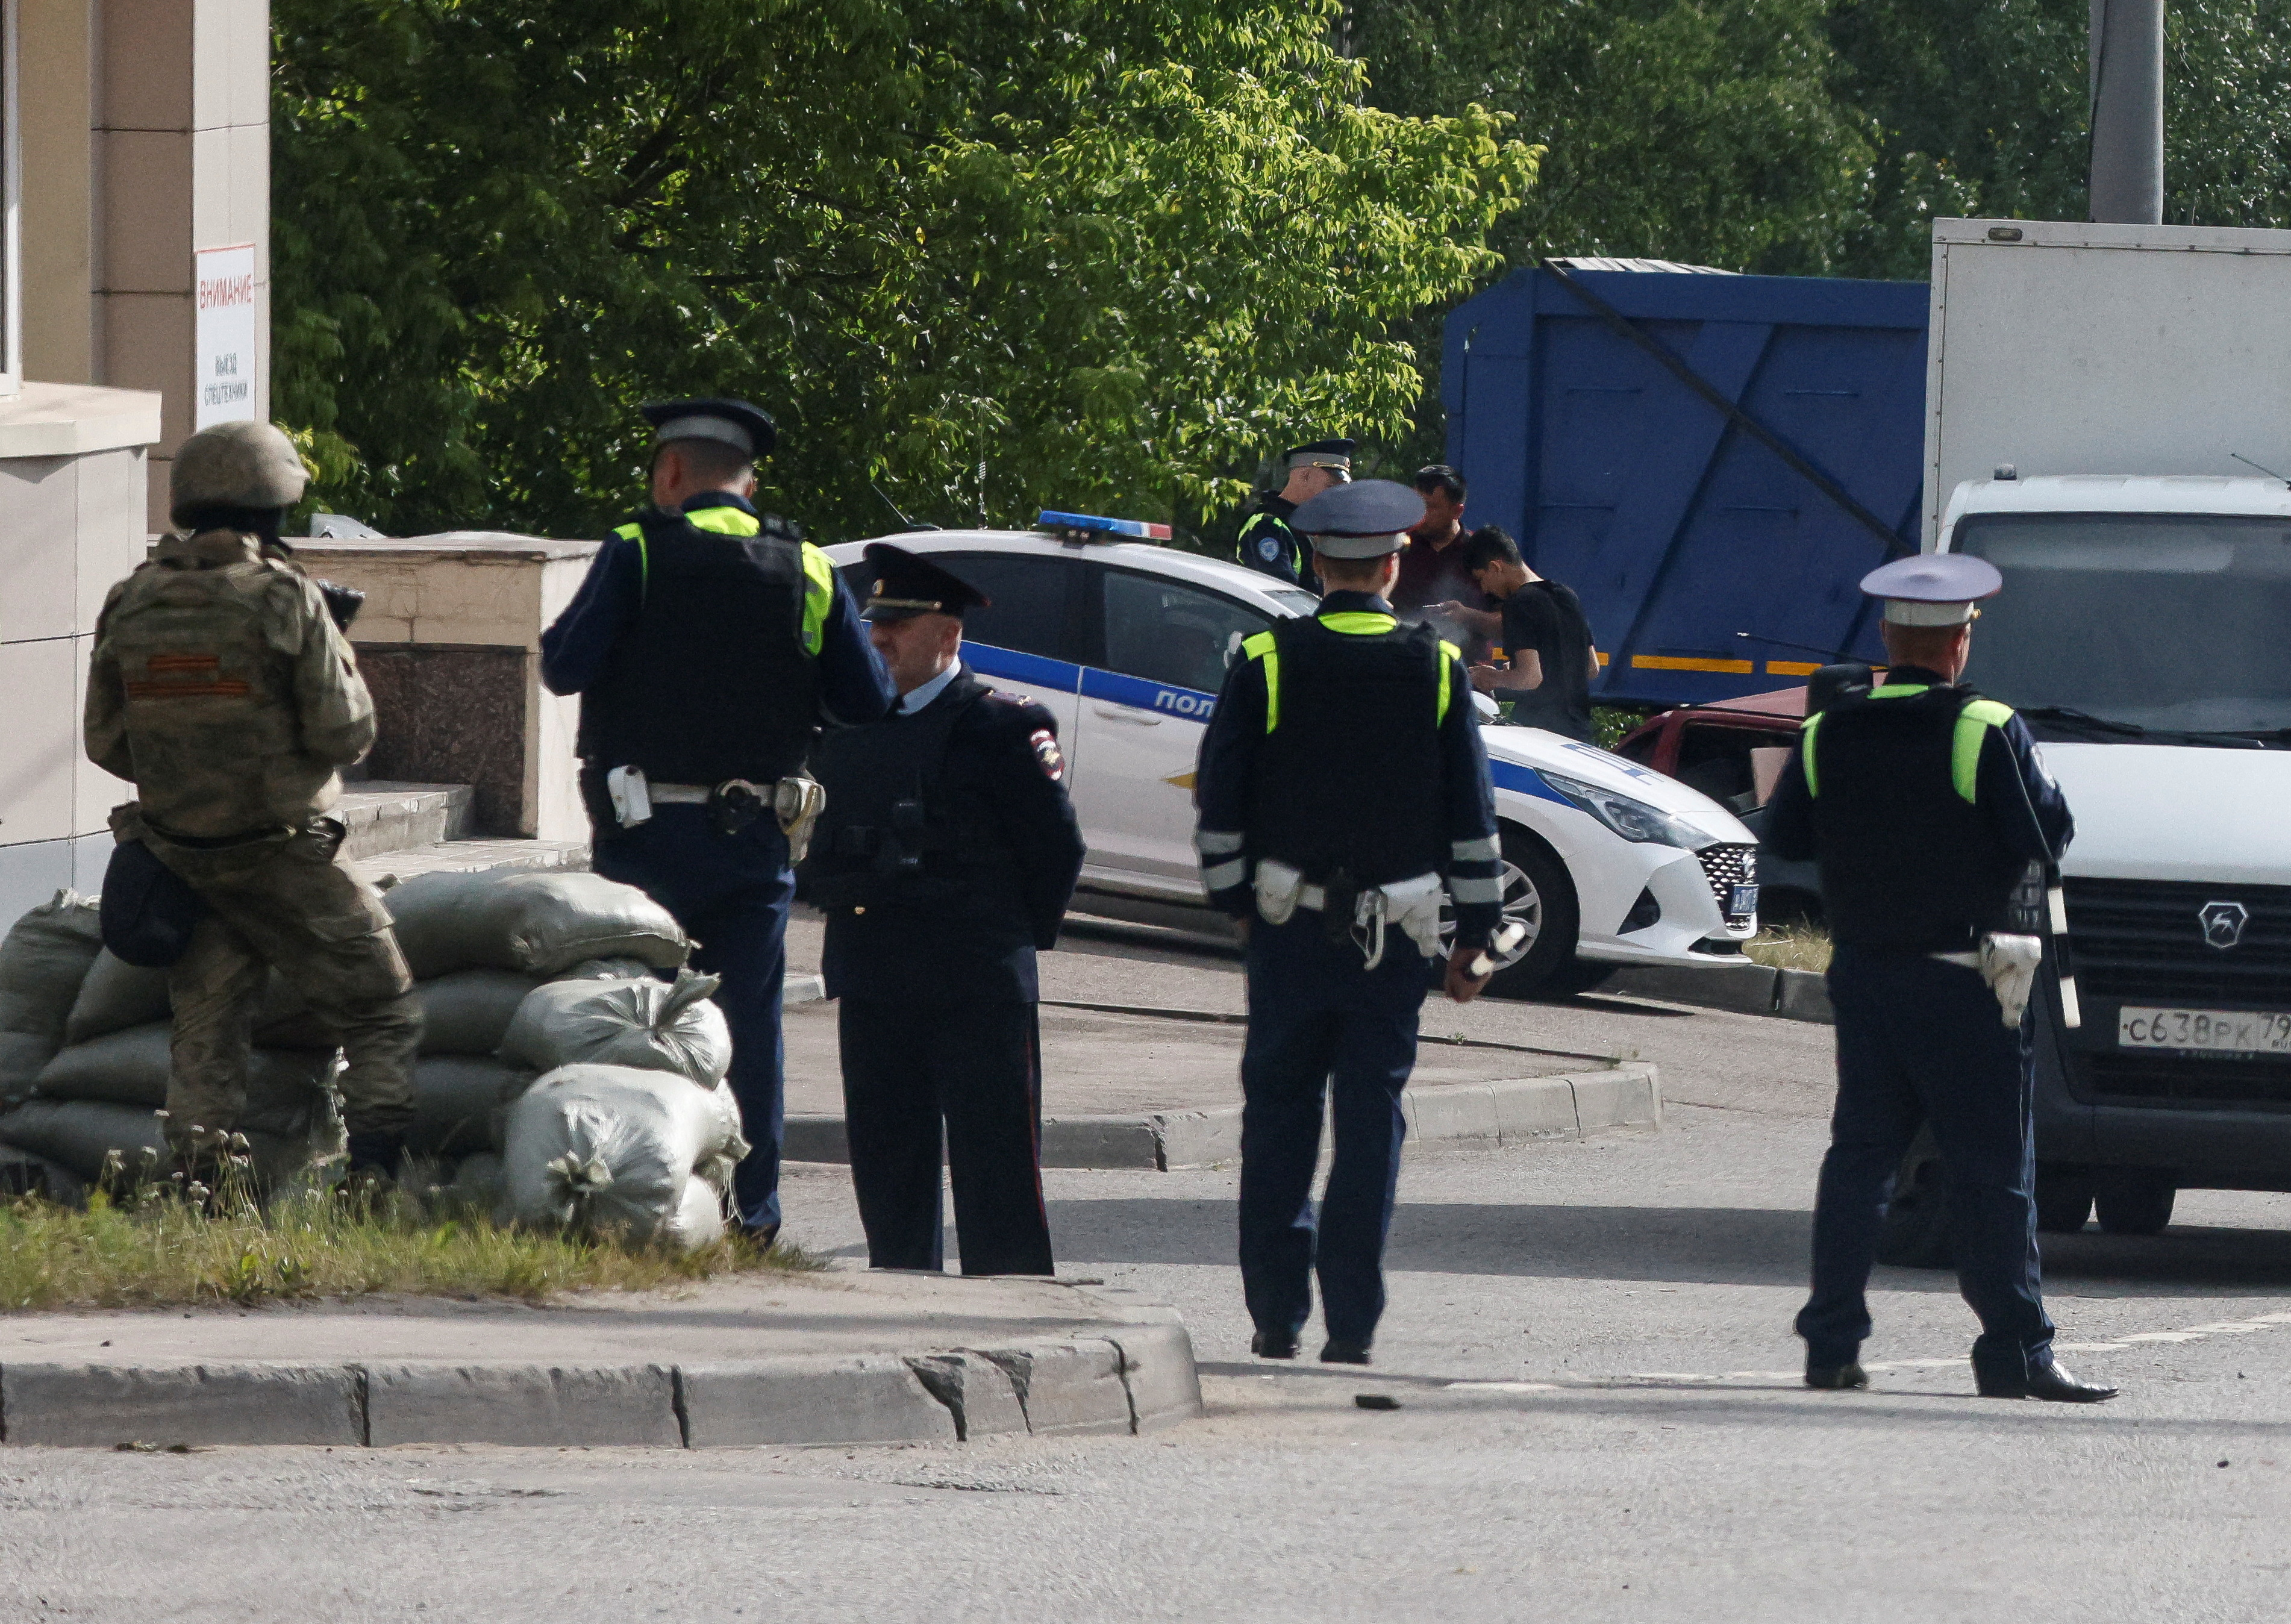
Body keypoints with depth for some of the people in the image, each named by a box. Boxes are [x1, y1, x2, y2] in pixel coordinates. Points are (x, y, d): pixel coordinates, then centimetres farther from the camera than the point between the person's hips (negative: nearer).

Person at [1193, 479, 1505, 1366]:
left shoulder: (1266, 662, -5)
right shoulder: (1437, 669, -2)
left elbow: (1218, 794, -1)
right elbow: (1472, 813, 1)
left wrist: (1232, 895, 12)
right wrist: (1474, 936, 7)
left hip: (1289, 927, 0)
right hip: (1394, 940, 0)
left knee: (1278, 1124, 10)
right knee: (1370, 1127, 4)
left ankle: (1277, 1316, 11)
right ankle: (1351, 1324, 2)